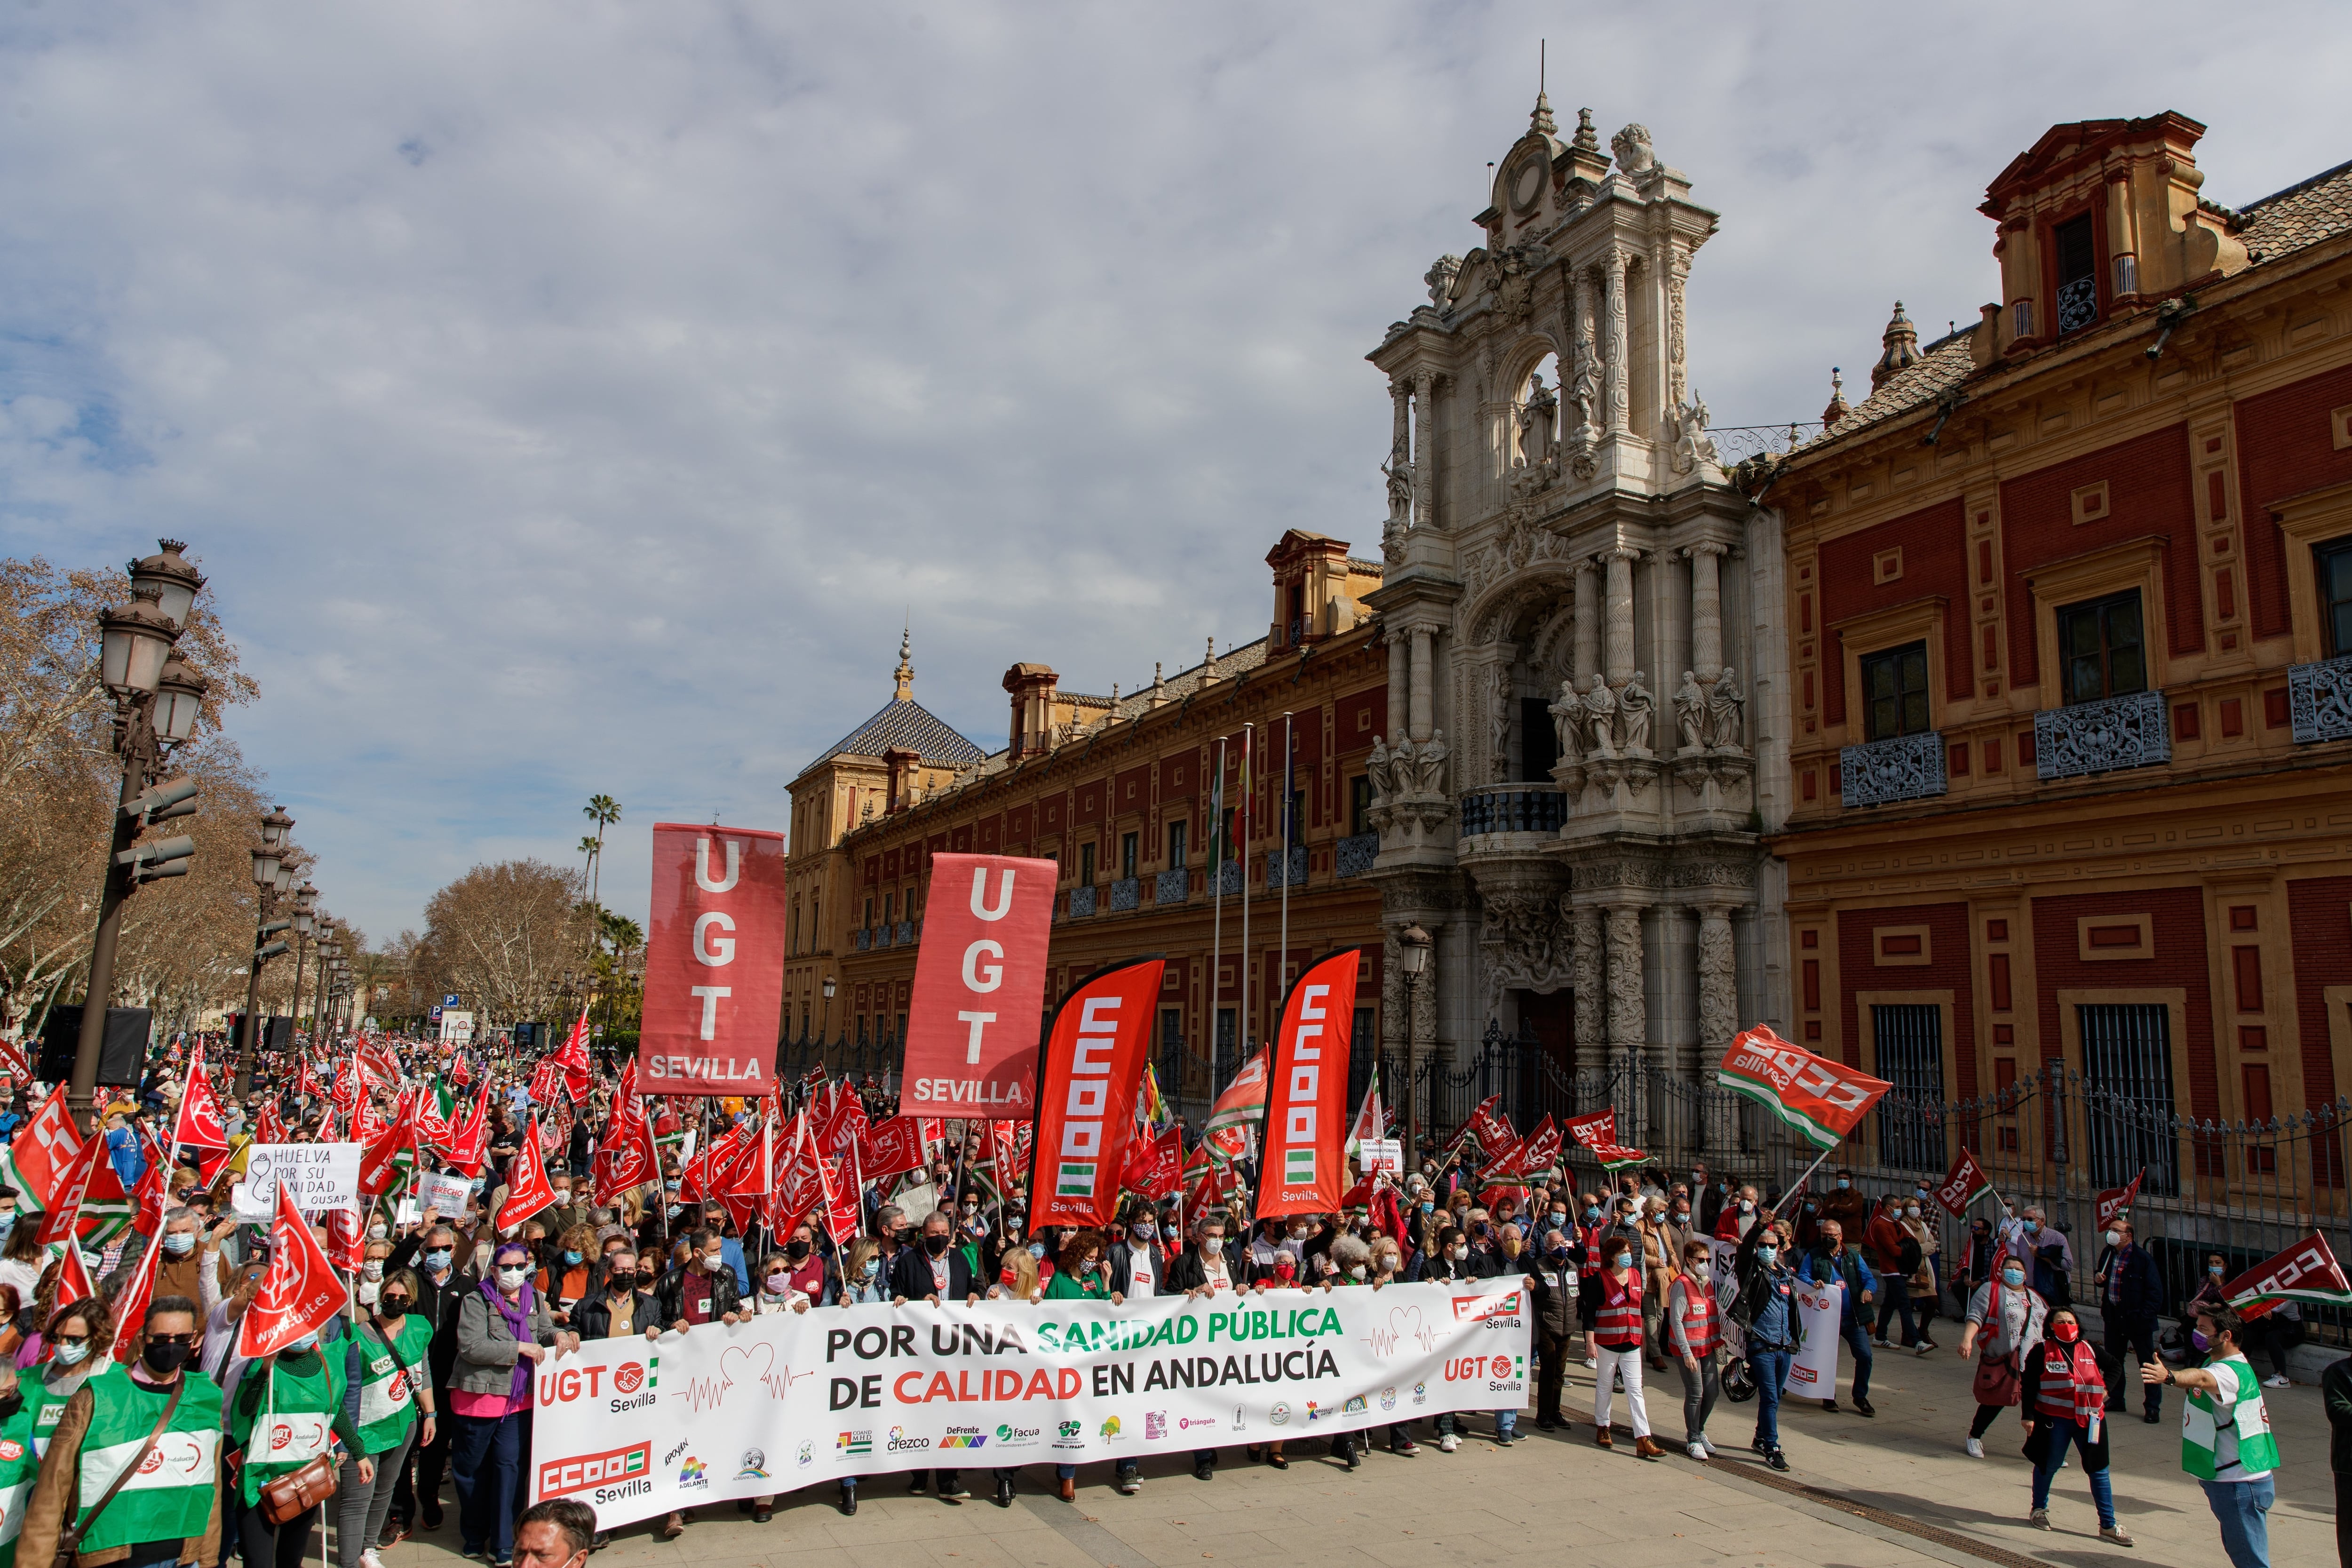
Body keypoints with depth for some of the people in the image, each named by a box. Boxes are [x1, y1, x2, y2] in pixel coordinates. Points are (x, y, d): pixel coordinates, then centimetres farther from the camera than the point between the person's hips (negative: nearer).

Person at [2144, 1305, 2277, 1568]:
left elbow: (2201, 1378, -47)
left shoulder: (2232, 1371, -24)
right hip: (2225, 1479, 10)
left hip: (2240, 1484, -10)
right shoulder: (2216, 1364, 9)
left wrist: (2168, 1377, -64)